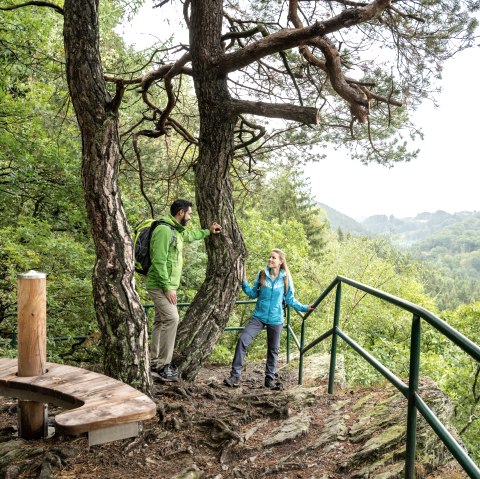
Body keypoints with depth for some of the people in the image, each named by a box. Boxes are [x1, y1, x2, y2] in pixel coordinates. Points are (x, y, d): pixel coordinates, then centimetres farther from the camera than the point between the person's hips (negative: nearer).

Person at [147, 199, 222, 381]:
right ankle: (163, 365, -11)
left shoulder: (176, 231, 13)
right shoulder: (164, 230, -18)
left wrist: (208, 232, 42)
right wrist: (167, 288, -24)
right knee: (172, 319, -17)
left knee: (161, 321, 12)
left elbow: (190, 235, 39)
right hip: (161, 286, -10)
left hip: (167, 286, 10)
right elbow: (159, 261, -23)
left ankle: (155, 361, 20)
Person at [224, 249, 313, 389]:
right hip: (258, 316, 0)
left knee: (273, 350, 11)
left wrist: (305, 308, -2)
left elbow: (290, 300, 4)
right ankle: (235, 375, -10)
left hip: (275, 319, 0)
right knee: (243, 340, -15)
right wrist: (244, 283, -6)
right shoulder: (262, 275, -1)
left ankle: (270, 378, 27)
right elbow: (253, 294, 6)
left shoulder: (286, 278, -3)